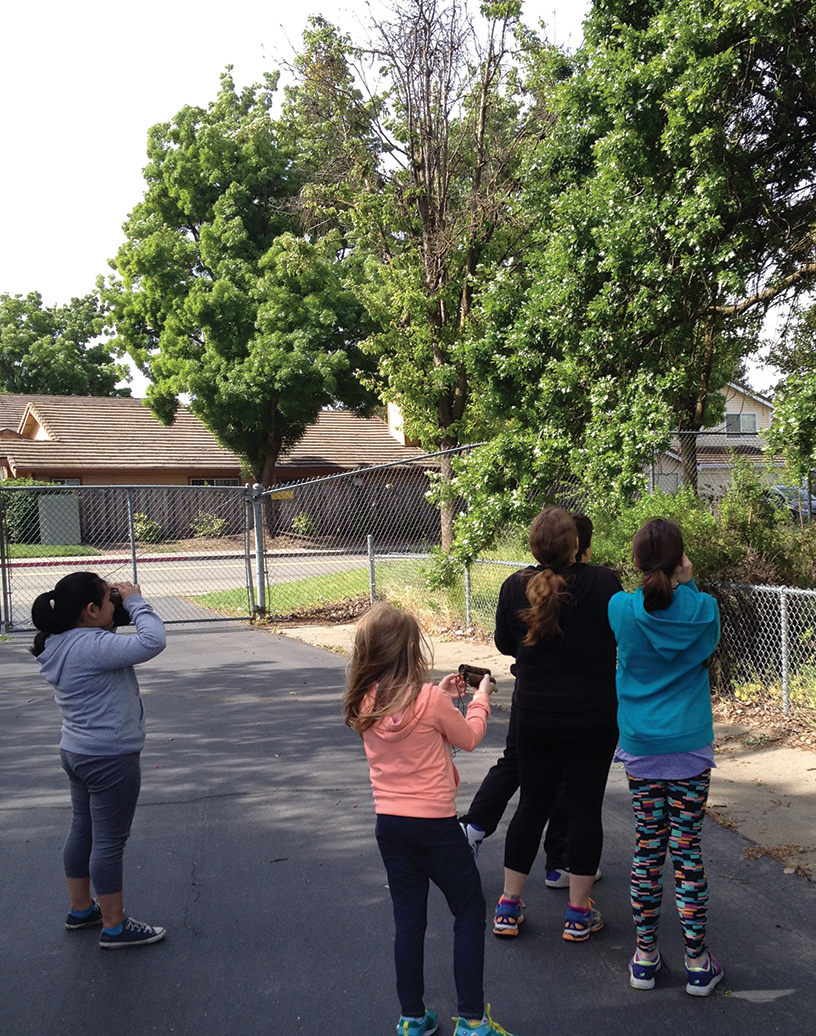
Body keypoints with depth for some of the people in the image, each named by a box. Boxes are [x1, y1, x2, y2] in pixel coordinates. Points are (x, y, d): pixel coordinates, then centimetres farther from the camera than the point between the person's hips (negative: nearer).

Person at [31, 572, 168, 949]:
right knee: (109, 842, 2)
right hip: (110, 761, -10)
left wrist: (123, 608, 2)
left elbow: (114, 650, 17)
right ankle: (114, 927, 14)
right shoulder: (91, 646, -26)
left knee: (82, 832, 21)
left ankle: (80, 908, 36)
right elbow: (152, 641, -32)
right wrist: (135, 602, -17)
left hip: (78, 753, 10)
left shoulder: (63, 645, 4)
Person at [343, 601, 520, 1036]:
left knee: (408, 921, 16)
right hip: (435, 824, -5)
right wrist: (481, 696, 14)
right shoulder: (430, 699, -18)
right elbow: (469, 738, -1)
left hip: (389, 823, 5)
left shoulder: (365, 703, -2)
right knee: (469, 912, 11)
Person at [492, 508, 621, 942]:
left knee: (532, 804, 14)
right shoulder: (603, 582, -15)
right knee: (584, 807, 8)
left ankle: (508, 907, 21)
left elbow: (504, 644, 5)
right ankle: (579, 913, 16)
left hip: (535, 716, 2)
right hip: (595, 717, -2)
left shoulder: (514, 587, -8)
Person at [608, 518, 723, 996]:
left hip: (641, 749, 1)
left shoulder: (622, 608, -9)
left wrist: (657, 583, 10)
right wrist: (687, 584, 6)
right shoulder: (703, 609, -11)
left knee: (648, 849, 11)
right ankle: (698, 963, 16)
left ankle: (645, 956, 20)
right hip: (690, 747, -1)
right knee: (687, 851, 5)